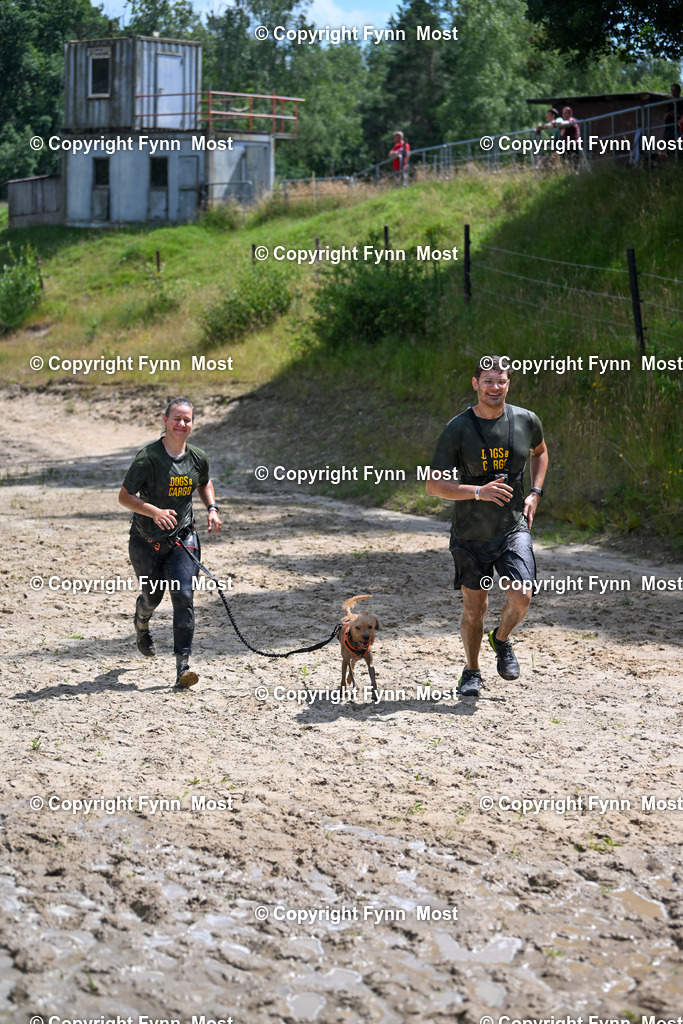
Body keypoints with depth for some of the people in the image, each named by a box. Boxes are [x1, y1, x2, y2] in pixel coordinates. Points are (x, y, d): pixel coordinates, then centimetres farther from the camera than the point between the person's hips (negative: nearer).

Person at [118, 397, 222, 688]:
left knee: (184, 596, -13)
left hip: (181, 540, 2)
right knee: (152, 596, 14)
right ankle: (141, 624, 53)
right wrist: (154, 511, -30)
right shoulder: (148, 456, -15)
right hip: (146, 542, -2)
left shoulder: (198, 458, 0)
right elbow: (125, 496, -15)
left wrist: (212, 508, 4)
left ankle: (183, 665, -12)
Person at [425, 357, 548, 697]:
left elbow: (540, 452, 22)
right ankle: (471, 672, 30)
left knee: (521, 597, -17)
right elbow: (434, 483, -11)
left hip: (513, 528, 1)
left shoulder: (526, 421, -1)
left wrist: (535, 493, 8)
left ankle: (502, 639, 17)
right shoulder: (457, 428, -10)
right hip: (470, 534, -1)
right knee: (474, 609, 6)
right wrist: (479, 492, -25)